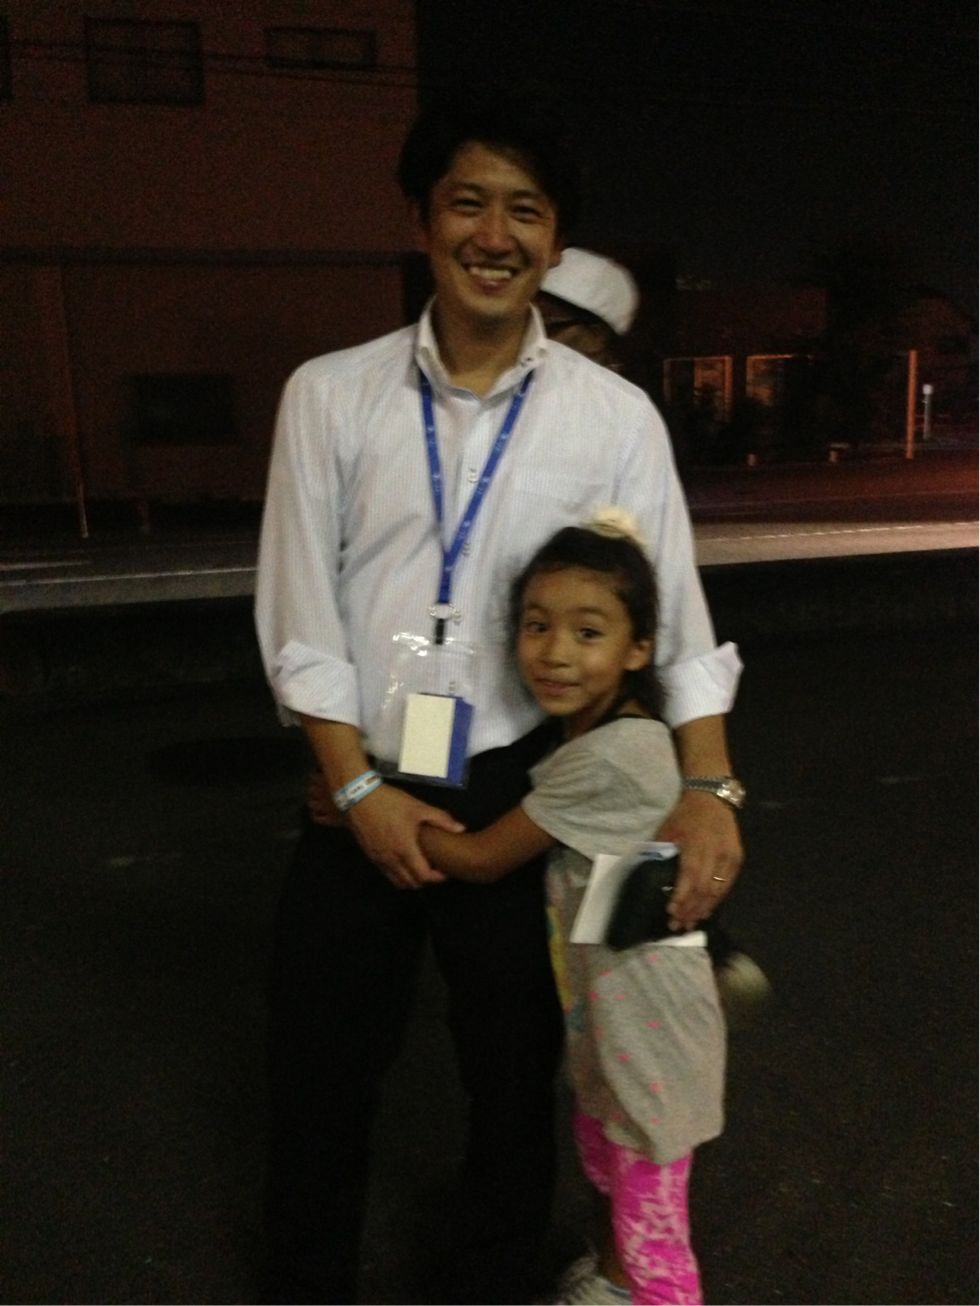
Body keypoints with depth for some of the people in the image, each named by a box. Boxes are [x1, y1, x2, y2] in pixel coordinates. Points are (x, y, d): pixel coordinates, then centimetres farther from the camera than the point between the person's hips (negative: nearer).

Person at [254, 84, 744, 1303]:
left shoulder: (615, 416, -5)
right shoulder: (330, 395, -5)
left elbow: (673, 609, -4)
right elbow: (300, 618, -5)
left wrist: (708, 787, -14)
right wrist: (358, 788, -9)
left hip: (520, 793, 0)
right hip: (361, 794, 1)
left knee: (516, 1070, 18)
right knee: (318, 1075, 17)